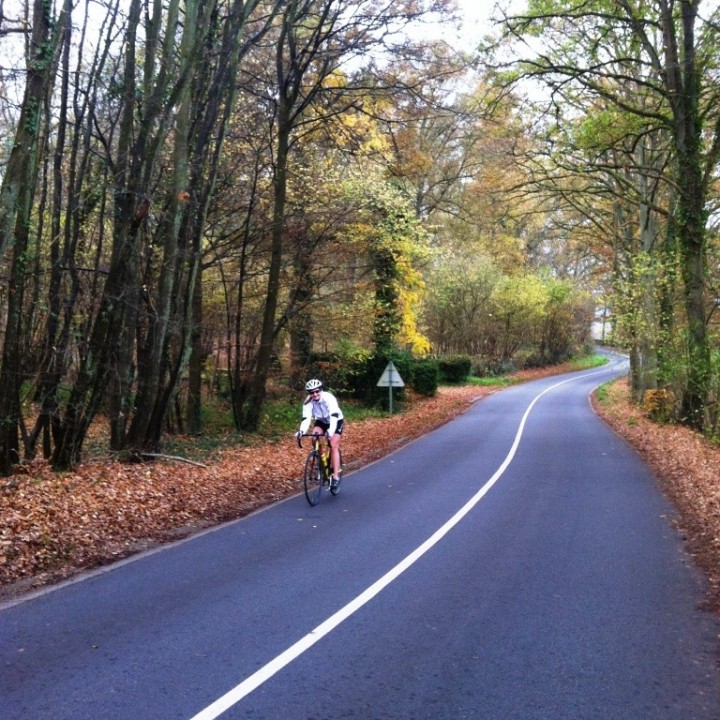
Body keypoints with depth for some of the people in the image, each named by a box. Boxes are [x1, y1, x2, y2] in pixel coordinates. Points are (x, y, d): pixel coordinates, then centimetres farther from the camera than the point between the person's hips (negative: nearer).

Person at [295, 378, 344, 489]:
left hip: (336, 421, -4)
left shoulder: (329, 398, -34)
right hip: (322, 421, 4)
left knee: (333, 445, -18)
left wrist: (331, 431, -60)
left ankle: (335, 476, -15)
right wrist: (301, 431, -51)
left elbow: (334, 416, -44)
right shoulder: (308, 402, -24)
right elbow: (306, 418, -32)